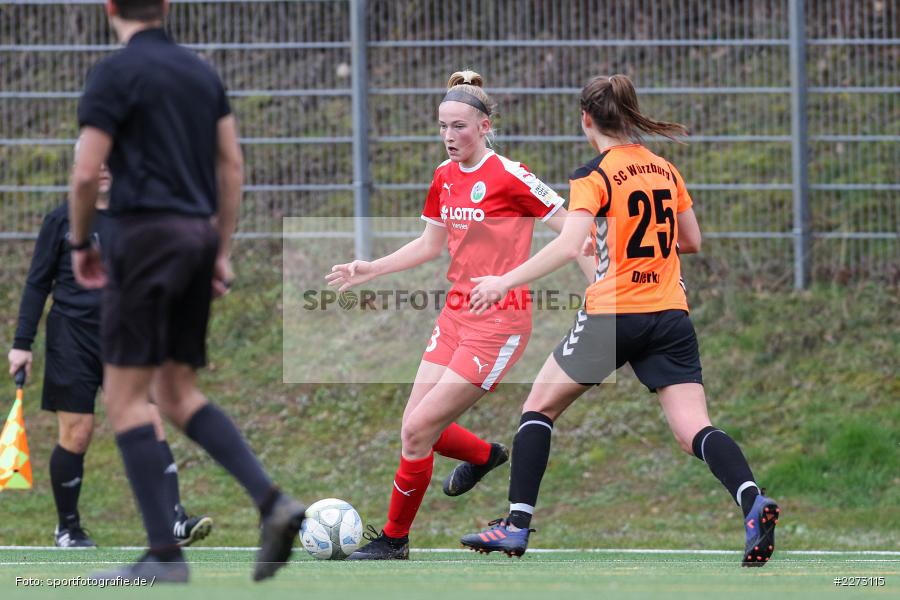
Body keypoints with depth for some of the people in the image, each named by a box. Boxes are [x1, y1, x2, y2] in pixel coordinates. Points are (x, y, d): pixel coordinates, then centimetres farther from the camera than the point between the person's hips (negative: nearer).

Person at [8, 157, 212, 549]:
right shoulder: (62, 220, 1)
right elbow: (37, 282, 3)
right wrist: (22, 343, -2)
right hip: (72, 336, -2)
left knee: (149, 421, -13)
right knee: (77, 434, -2)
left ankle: (174, 523, -19)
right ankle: (67, 528, 16)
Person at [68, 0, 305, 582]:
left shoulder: (115, 73, -7)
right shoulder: (201, 71, 15)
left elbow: (87, 171, -11)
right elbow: (232, 167, 13)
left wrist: (80, 243, 4)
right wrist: (223, 251, 17)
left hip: (148, 234, -7)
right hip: (199, 232, 7)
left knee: (126, 396, -2)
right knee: (178, 394, 14)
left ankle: (164, 553, -8)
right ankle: (271, 500, -5)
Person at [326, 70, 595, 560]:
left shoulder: (509, 177, -15)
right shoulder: (445, 177, 7)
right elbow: (431, 244, 21)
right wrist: (370, 270, 15)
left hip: (499, 322, -7)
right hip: (457, 313, 7)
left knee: (418, 430, -11)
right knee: (415, 429, 6)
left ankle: (394, 539, 5)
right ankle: (486, 455, 38)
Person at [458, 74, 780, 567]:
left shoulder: (594, 176, -7)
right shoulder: (665, 170, 11)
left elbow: (569, 245, -21)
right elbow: (691, 241, 19)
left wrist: (505, 282, -19)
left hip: (613, 314, -5)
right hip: (671, 316, 5)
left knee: (539, 407, 14)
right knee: (694, 431, -3)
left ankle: (517, 525, 11)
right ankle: (753, 501, -31)